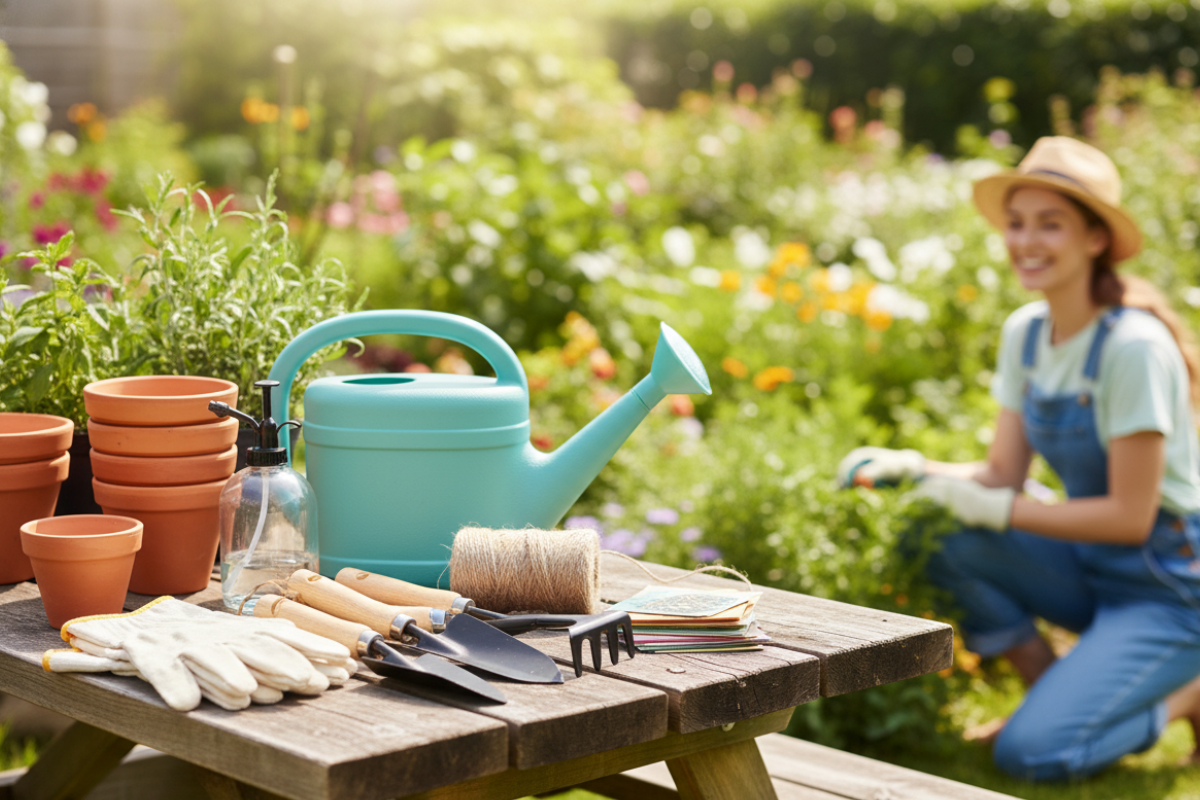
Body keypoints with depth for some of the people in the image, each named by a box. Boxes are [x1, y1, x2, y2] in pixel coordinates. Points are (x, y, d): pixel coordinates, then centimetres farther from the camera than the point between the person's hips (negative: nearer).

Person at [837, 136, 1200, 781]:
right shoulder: (1025, 334, 1)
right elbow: (1002, 473, 2)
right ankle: (1057, 694, 2)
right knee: (942, 543, -17)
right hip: (1090, 569, 7)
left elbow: (1130, 515, -22)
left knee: (1031, 754, -21)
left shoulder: (1134, 347, -23)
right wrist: (911, 468, -14)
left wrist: (994, 508, -21)